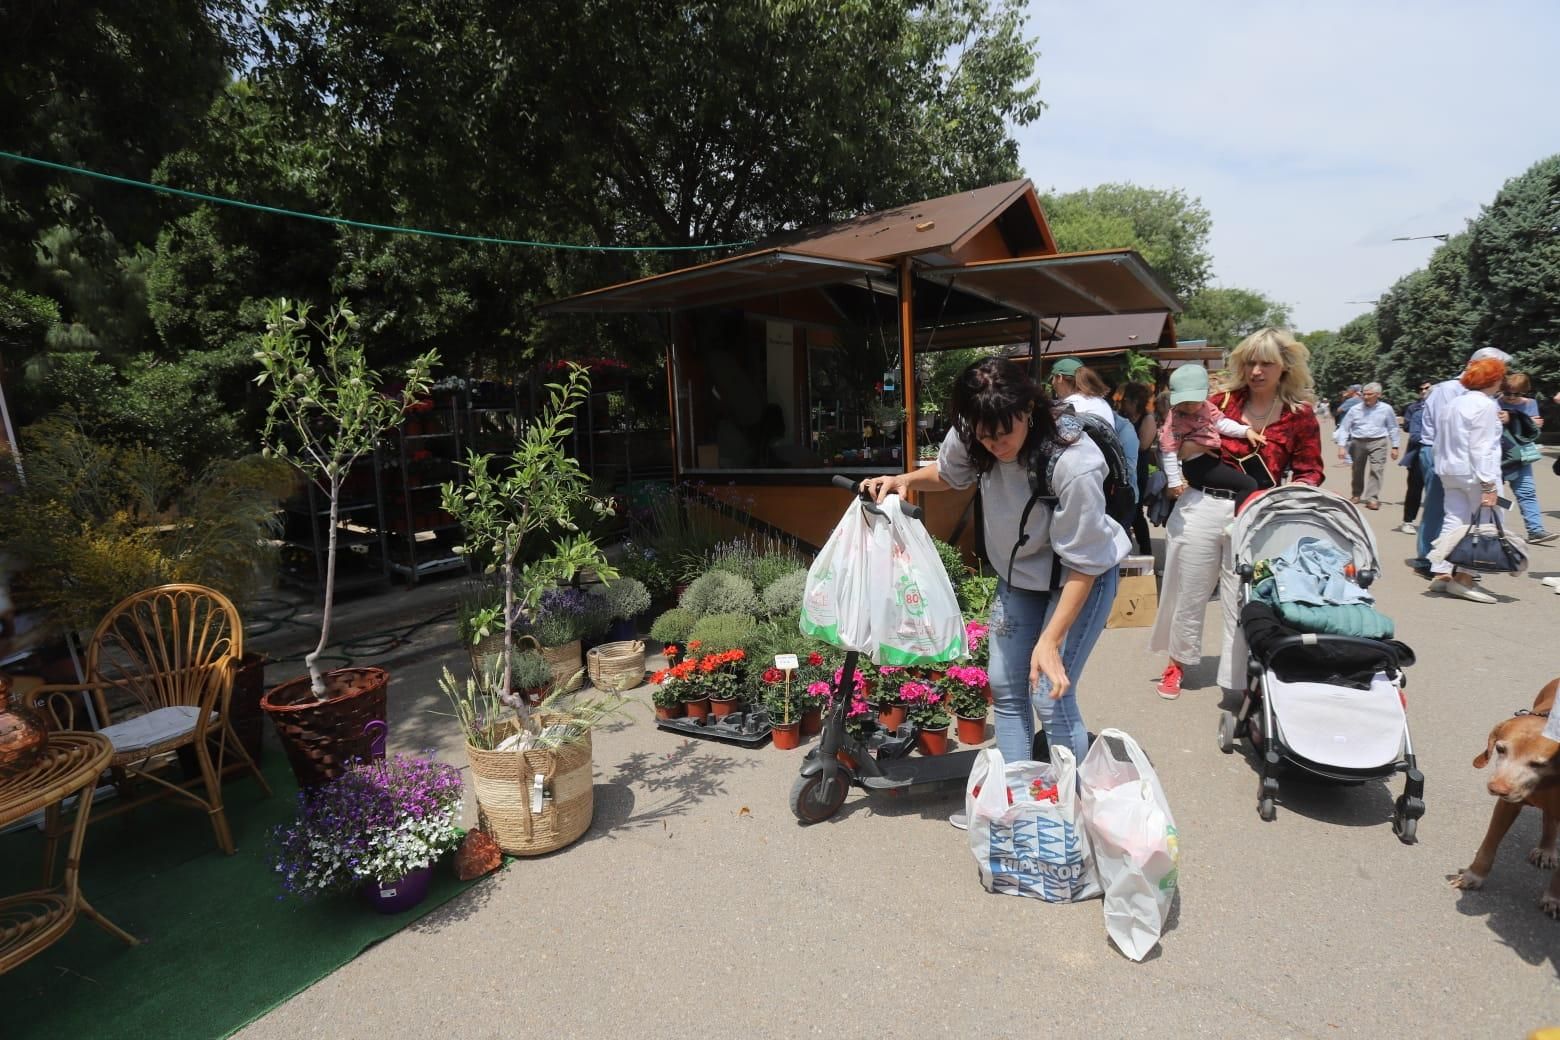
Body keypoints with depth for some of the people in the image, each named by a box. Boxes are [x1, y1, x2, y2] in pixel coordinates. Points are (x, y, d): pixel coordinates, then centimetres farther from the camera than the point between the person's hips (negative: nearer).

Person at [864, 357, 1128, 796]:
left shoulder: (1074, 466, -35)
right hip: (1020, 572, 6)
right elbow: (948, 473, 6)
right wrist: (904, 480, -13)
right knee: (1005, 687, 9)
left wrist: (1049, 641, -28)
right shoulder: (971, 437, -19)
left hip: (1078, 577, -6)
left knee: (1051, 696, -10)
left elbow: (1082, 565, -26)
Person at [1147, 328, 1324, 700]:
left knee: (1242, 603, 5)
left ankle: (1237, 681, 20)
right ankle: (1177, 661, 35)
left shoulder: (1300, 415, 0)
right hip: (1200, 506, 2)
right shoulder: (1223, 402, 2)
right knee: (1187, 593, 14)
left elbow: (1310, 472, 3)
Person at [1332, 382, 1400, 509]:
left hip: (1378, 443, -1)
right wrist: (1342, 446, -5)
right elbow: (1344, 428, 2)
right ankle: (1356, 494, 30)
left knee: (1376, 470, -10)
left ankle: (1372, 498, -10)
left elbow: (1393, 429, 7)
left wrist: (1395, 447, 5)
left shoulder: (1386, 409, 0)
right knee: (1357, 470, 13)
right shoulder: (1355, 409, 0)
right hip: (1358, 442, 2)